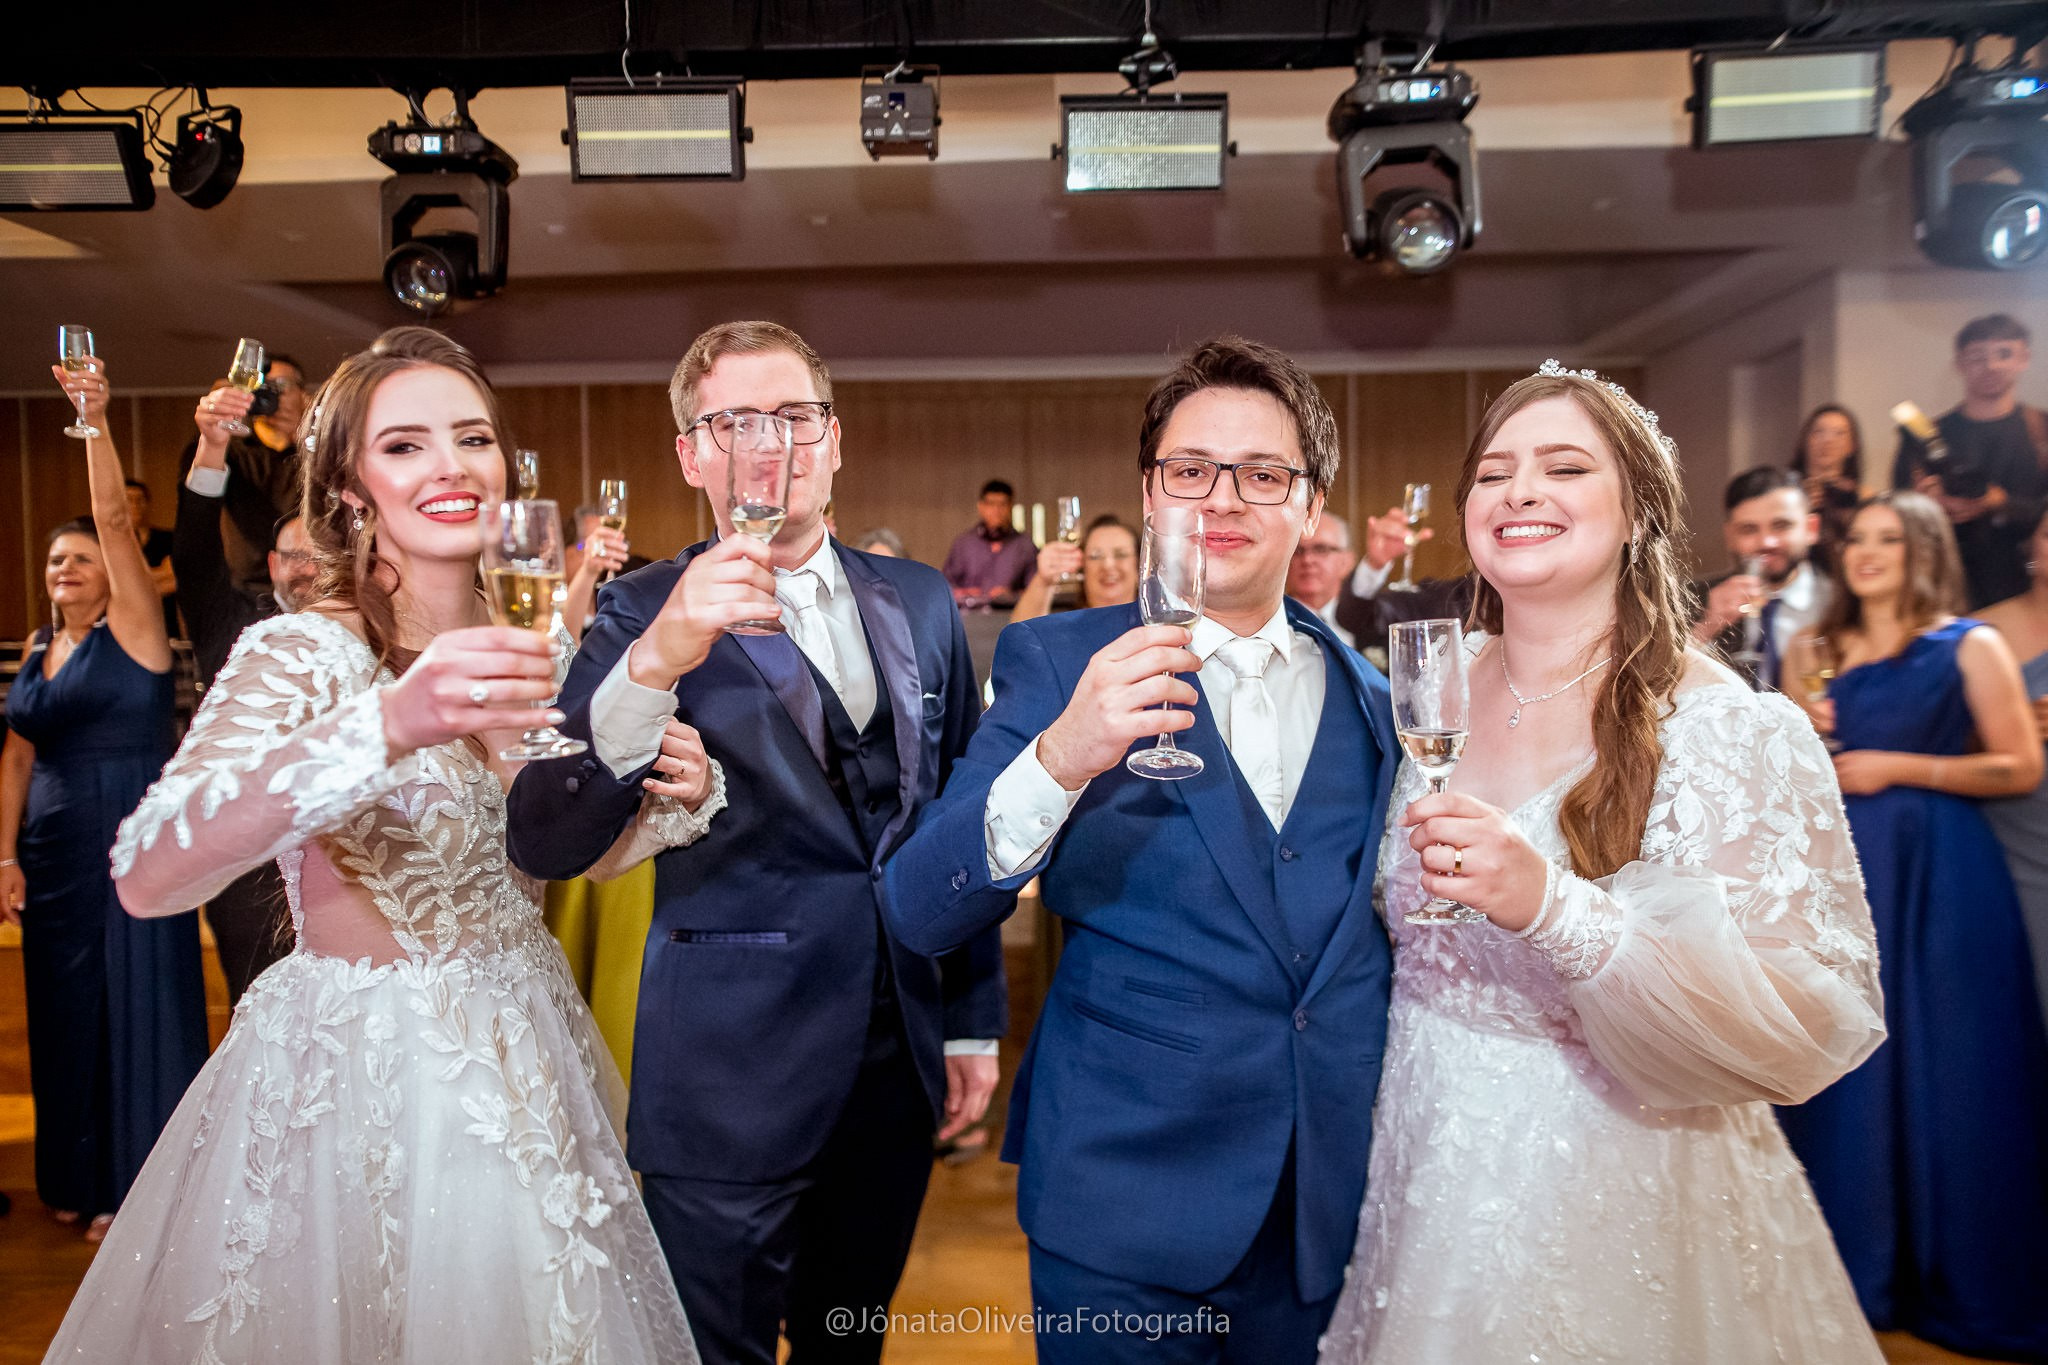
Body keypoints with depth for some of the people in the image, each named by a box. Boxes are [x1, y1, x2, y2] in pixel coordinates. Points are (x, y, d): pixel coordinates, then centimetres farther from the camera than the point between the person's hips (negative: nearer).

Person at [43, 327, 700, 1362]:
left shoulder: (520, 647, 1)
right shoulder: (303, 654, -16)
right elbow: (146, 876, -32)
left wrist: (657, 801, -10)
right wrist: (388, 724, -45)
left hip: (522, 1059, 6)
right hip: (357, 1079, -5)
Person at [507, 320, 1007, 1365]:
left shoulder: (919, 603, 3)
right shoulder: (645, 614, -9)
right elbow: (546, 847, -21)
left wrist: (975, 1022, 10)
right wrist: (654, 661, -35)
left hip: (899, 1069, 4)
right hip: (732, 1081, -4)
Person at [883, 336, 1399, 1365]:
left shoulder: (1368, 698, 3)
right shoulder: (1060, 661, -7)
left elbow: (1384, 925, 13)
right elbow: (922, 915, -16)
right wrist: (1059, 758, -32)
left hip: (1336, 1204, 4)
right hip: (1124, 1201, -3)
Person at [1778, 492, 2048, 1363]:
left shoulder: (1970, 646, -2)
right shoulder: (1822, 651, 11)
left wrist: (1895, 768, -13)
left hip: (1936, 873, -4)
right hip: (1843, 868, 5)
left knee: (1943, 1071, 2)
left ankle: (1961, 1285, 18)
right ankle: (1859, 1267, 22)